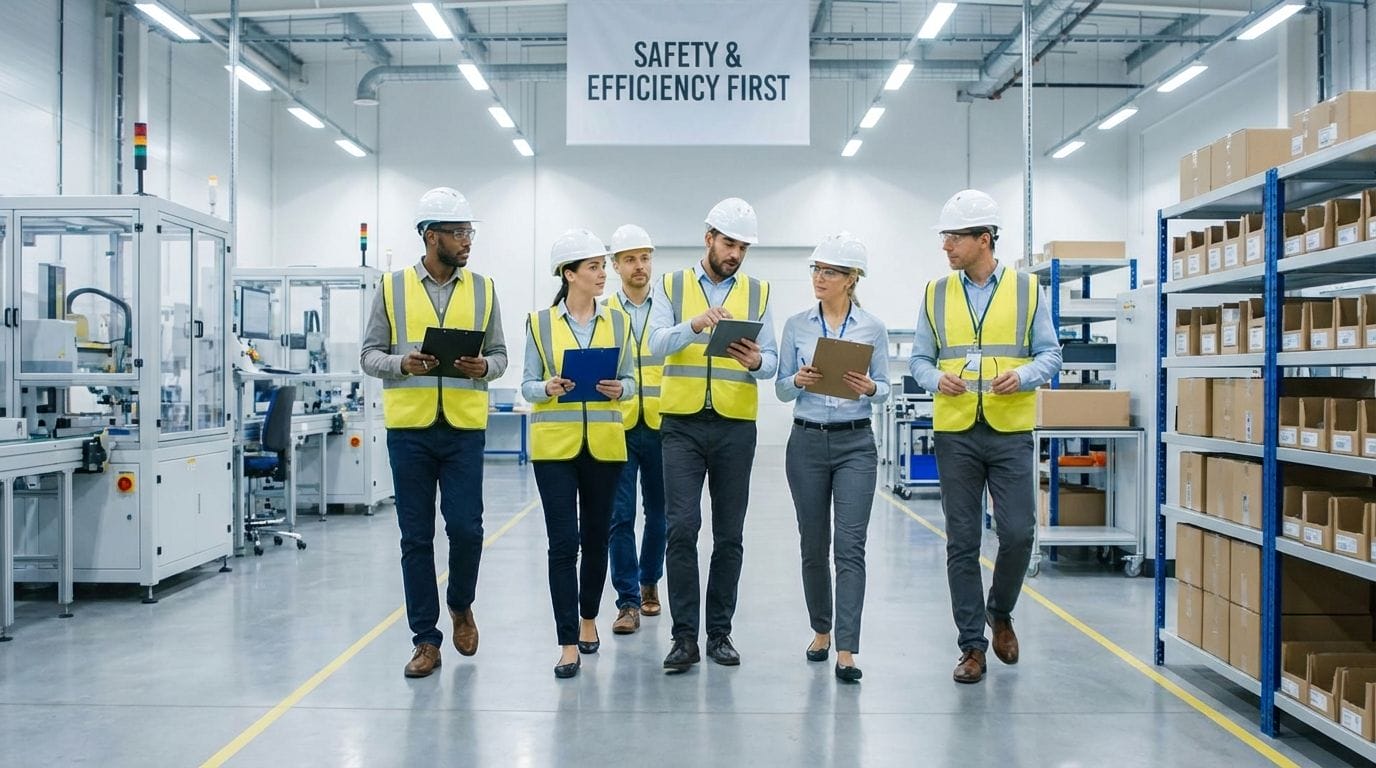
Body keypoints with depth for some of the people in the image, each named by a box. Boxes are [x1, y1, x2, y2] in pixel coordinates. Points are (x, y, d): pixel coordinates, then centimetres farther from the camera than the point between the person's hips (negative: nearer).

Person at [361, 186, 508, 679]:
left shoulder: (482, 289, 7)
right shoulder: (393, 287, 4)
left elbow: (500, 355, 10)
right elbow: (369, 355, 5)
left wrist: (483, 367, -12)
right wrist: (401, 364, -16)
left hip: (464, 428, 1)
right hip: (409, 429, 0)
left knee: (466, 528, -4)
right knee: (416, 537, 5)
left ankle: (460, 605, 27)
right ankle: (425, 640, 16)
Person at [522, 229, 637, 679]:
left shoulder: (618, 321, 6)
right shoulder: (540, 322, 0)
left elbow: (630, 380, 8)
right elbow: (527, 384, 1)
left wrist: (618, 389, -14)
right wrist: (549, 388, -20)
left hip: (604, 445, 2)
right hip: (554, 445, -2)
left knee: (595, 538, 13)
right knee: (563, 543, -6)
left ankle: (588, 620, 34)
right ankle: (568, 645, 1)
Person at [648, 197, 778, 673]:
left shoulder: (758, 293, 9)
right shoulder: (671, 287, 6)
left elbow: (771, 361, 4)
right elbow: (657, 344, -10)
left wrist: (756, 362, -19)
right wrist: (695, 325, -28)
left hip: (736, 426, 2)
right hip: (682, 424, -1)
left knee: (729, 534, 6)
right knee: (681, 527, -9)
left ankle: (719, 632, 17)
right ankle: (685, 635, 1)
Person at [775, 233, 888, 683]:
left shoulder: (873, 328, 1)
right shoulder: (796, 325, 4)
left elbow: (884, 389, 4)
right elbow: (781, 390, 4)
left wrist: (869, 388, -18)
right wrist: (799, 380, -18)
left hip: (855, 443, -2)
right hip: (807, 442, 2)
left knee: (850, 546, -9)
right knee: (813, 544, 11)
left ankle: (846, 651, -7)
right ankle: (821, 630, 30)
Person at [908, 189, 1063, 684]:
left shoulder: (1026, 289, 3)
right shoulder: (936, 293, 7)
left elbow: (1050, 354, 4)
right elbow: (919, 358, 9)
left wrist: (1023, 376, -16)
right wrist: (937, 379, -12)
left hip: (1010, 431, -1)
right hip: (955, 432, 1)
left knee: (1018, 533, -4)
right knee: (962, 542, 4)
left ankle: (1000, 612, 27)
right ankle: (972, 645, 15)